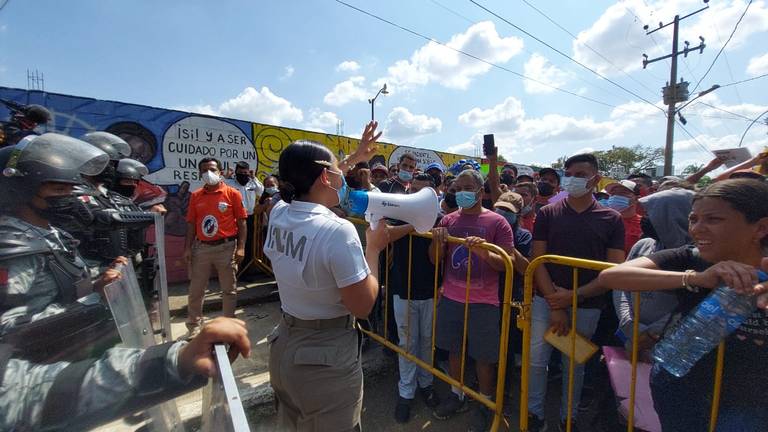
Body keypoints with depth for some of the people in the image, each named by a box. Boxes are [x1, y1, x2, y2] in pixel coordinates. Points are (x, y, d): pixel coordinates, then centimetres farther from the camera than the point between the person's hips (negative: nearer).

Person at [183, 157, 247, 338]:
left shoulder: (232, 193, -4)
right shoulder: (195, 196, 7)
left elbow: (241, 223, -5)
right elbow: (191, 224, 10)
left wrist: (241, 248, -11)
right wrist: (187, 248, 3)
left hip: (226, 247, -3)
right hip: (201, 248, 4)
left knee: (229, 290, 9)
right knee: (195, 290, 12)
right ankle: (194, 326, 31)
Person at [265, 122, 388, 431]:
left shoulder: (278, 214, -6)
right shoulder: (338, 231, -28)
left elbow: (311, 181, 13)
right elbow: (362, 306, -22)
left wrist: (358, 154, 20)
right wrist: (373, 248, -10)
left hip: (285, 346, 7)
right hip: (327, 357, -6)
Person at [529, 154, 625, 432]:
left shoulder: (611, 220, 1)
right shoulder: (547, 214, 0)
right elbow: (537, 260, -4)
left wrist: (574, 296, -12)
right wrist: (555, 304, -10)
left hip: (587, 305, 0)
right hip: (546, 300, 0)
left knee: (574, 365, 15)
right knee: (536, 360, 6)